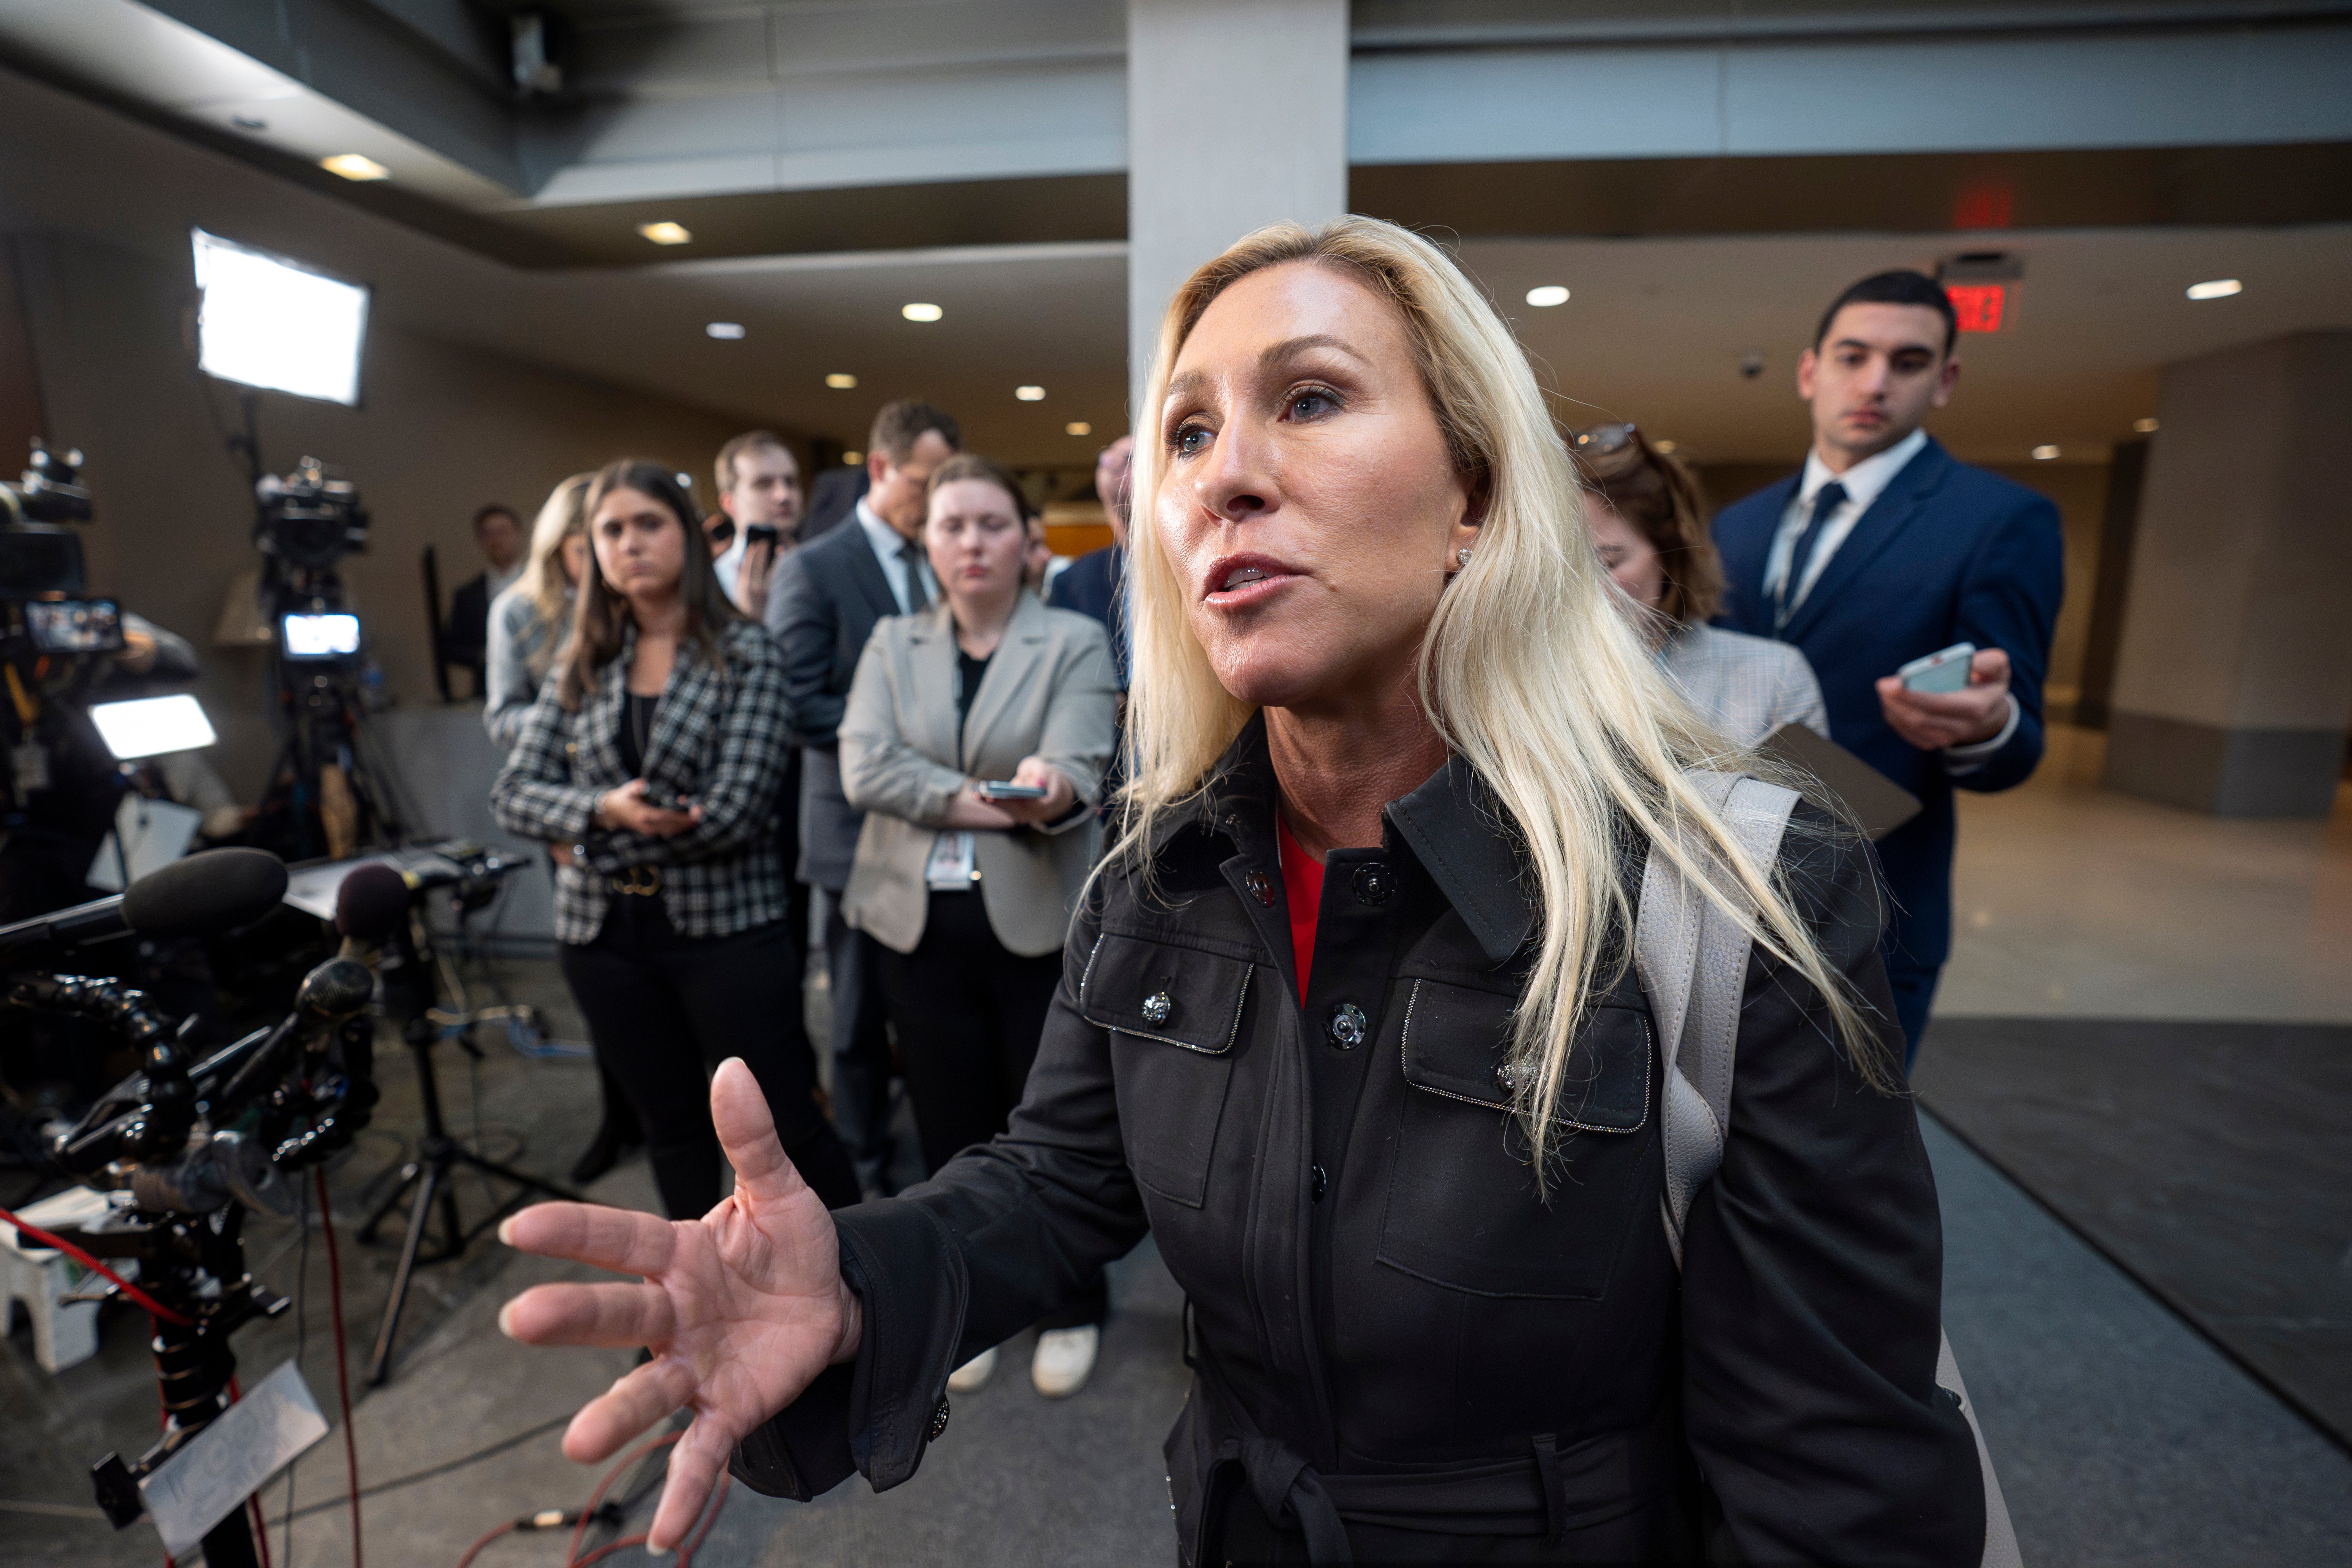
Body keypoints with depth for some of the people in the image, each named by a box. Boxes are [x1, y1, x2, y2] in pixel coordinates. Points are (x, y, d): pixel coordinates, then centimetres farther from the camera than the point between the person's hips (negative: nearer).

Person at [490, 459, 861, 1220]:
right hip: (604, 932, 5)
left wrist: (596, 838, -7)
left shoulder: (746, 653, -7)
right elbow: (513, 793, 2)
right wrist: (604, 809, -16)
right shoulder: (584, 664, 7)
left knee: (785, 1124, 2)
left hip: (725, 923, -4)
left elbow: (731, 812, -16)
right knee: (672, 1126, 18)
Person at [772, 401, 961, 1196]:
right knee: (863, 1013, 11)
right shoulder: (812, 569, -5)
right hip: (863, 824, -4)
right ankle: (866, 1171, 29)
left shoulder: (944, 564, 9)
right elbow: (804, 706, -12)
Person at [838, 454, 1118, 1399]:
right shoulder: (892, 644, 7)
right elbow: (865, 766, -9)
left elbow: (1079, 771, -17)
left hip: (1039, 922, -2)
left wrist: (1051, 791, -40)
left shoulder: (1075, 644, -2)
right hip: (919, 923, 3)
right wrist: (988, 802, -18)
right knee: (951, 1127, 15)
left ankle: (1072, 1309, 34)